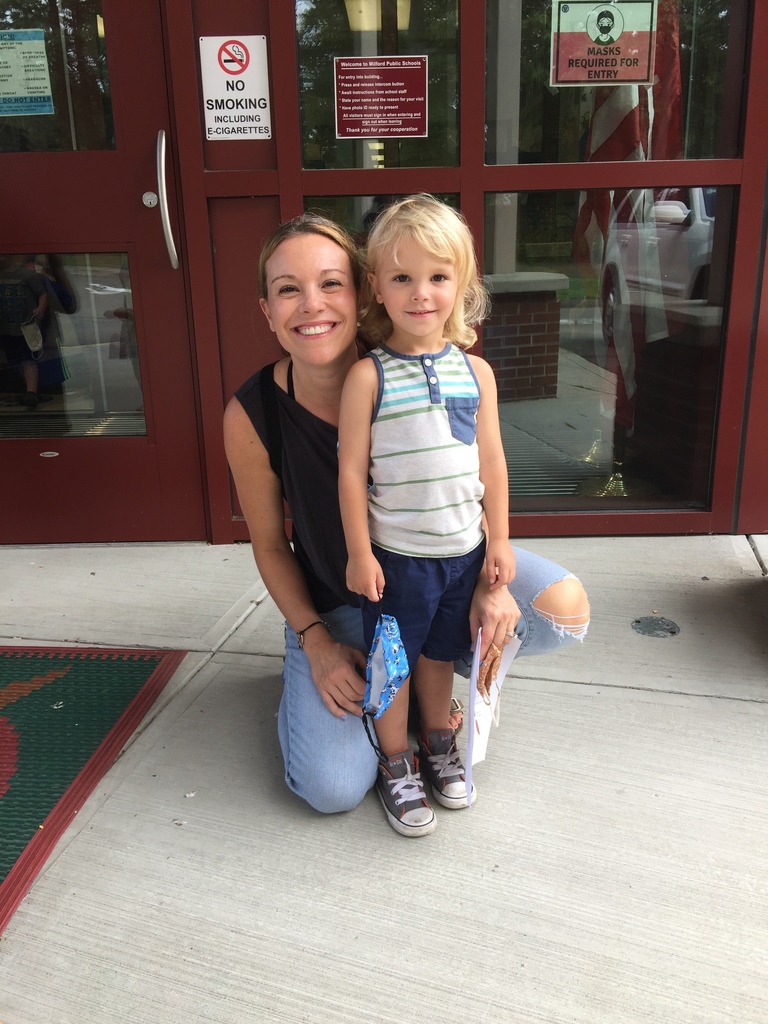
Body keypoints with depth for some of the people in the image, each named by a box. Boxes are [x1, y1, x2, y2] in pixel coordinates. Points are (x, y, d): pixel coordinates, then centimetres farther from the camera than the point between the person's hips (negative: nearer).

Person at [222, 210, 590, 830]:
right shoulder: (251, 416, -20)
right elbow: (270, 545, -5)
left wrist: (490, 580, -20)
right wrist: (316, 641, -12)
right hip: (334, 603, -1)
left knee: (567, 607, -20)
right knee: (334, 789, -16)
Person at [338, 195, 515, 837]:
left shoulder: (475, 371, -1)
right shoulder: (368, 376, -12)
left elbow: (491, 462, 4)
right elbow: (352, 470, -10)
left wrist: (499, 541, 6)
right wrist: (360, 553, -9)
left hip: (464, 549, 3)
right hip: (396, 555, -3)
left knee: (440, 652, 21)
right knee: (393, 661, 11)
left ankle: (440, 744, 43)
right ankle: (397, 762, 33)